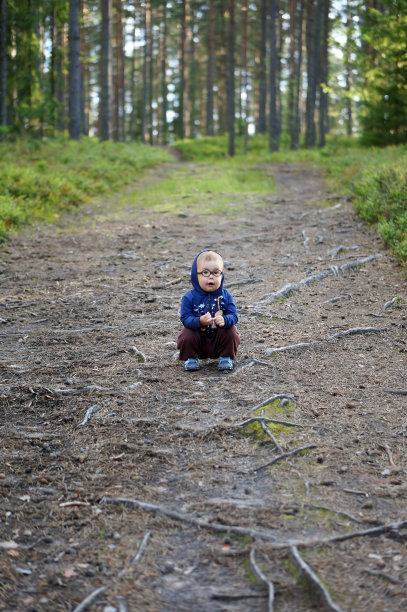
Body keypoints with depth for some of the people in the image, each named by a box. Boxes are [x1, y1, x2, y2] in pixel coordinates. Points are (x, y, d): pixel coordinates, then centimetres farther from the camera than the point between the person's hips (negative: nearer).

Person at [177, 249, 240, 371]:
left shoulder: (226, 296, -7)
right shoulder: (190, 298, -11)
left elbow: (233, 316, -13)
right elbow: (186, 318, -17)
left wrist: (224, 320, -37)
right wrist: (199, 321, -39)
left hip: (219, 340, 1)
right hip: (198, 338, -1)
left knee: (231, 332, -24)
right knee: (187, 336, -27)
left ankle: (225, 358, 2)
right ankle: (191, 359, 3)